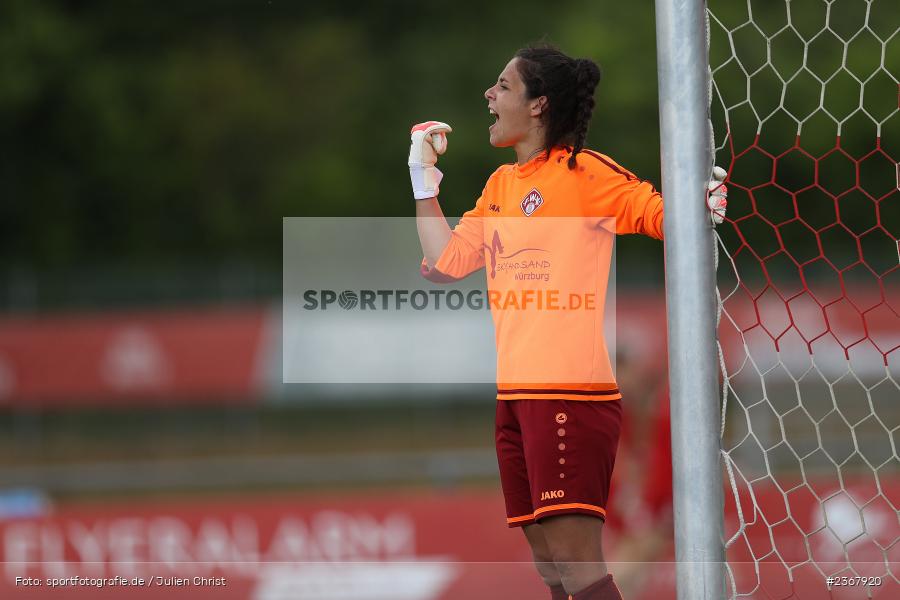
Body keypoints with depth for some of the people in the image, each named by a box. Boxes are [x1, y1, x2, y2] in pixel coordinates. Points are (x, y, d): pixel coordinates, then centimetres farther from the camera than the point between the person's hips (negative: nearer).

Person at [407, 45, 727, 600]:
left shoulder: (582, 170, -5)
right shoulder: (500, 186, 18)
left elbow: (663, 215, -9)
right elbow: (447, 260, 21)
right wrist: (423, 174, 22)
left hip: (570, 393, -8)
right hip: (514, 396, 8)